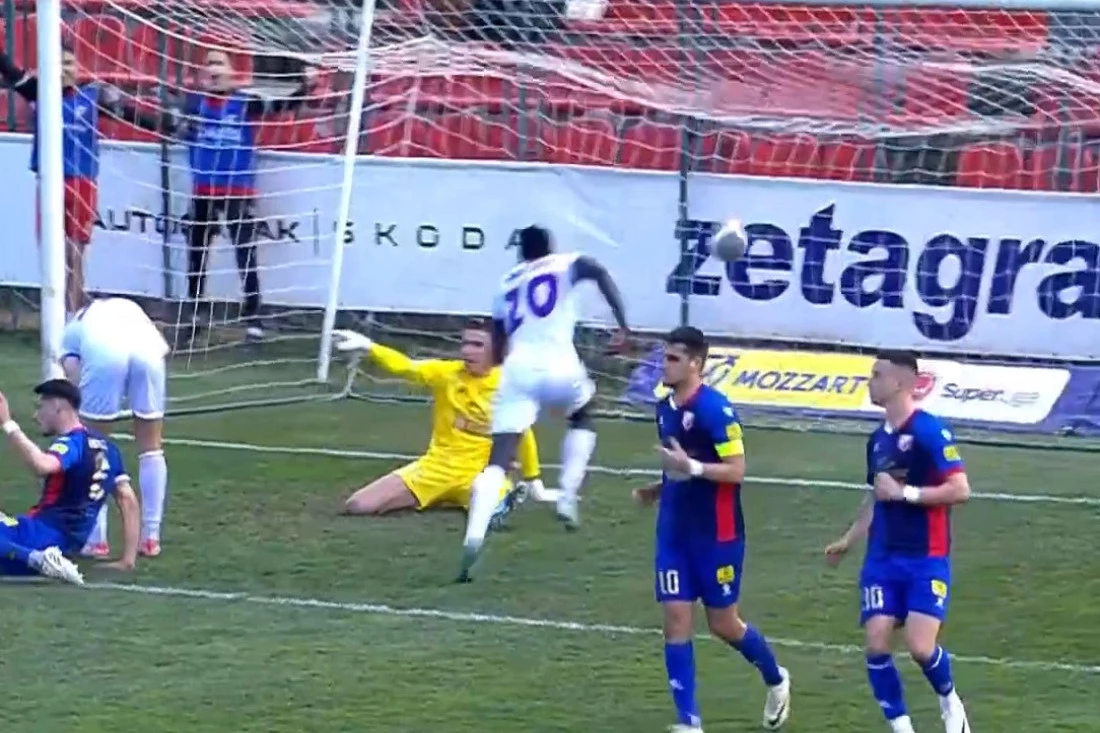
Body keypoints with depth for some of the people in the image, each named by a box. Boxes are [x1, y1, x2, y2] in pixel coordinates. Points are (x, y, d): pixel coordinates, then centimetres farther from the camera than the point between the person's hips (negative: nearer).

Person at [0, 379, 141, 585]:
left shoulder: (71, 444, -12)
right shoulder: (105, 447, 15)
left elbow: (41, 465, -36)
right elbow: (128, 500, 15)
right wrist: (128, 559, 14)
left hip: (45, 533, -8)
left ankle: (36, 558, -31)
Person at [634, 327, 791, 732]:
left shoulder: (715, 409, -18)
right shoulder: (665, 408, 7)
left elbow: (736, 471, -20)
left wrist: (691, 467, -31)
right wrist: (657, 490, 6)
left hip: (716, 536, -7)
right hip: (673, 533, 7)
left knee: (723, 624, 6)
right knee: (676, 623, -1)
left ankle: (776, 680, 34)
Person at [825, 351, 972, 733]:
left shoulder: (930, 431, -13)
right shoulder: (878, 439, 11)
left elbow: (960, 489, -18)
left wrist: (905, 492, -20)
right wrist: (848, 540, 20)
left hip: (926, 558, -6)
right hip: (882, 558, 6)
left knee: (921, 646, -14)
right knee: (876, 644, -6)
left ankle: (950, 701, 18)